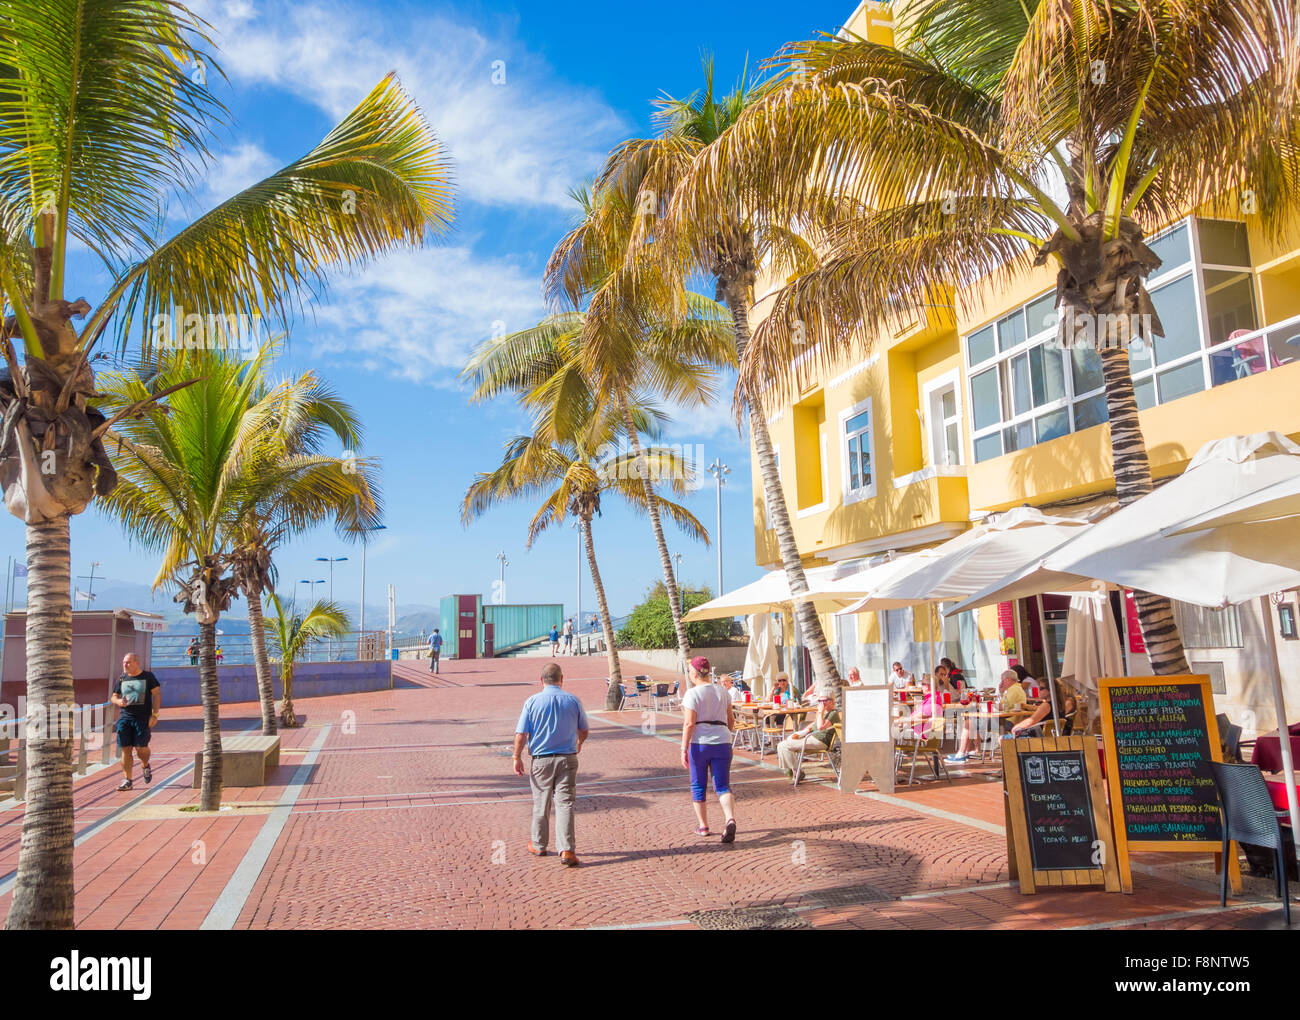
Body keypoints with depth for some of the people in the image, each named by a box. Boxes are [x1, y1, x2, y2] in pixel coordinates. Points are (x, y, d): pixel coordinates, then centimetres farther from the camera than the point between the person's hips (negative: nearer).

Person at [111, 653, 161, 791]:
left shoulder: (148, 676, 2)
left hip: (143, 718, -3)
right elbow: (113, 697, 18)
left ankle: (145, 765, 24)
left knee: (141, 747, -9)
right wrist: (118, 701, -7)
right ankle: (127, 781, 5)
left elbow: (157, 694, 0)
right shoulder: (121, 679, 12)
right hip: (125, 717, 3)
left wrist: (155, 714, -8)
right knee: (125, 749, -1)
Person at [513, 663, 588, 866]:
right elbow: (584, 731, 10)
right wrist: (579, 743, 31)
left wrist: (517, 758, 4)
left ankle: (538, 845, 29)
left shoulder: (532, 702, -7)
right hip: (567, 759, 0)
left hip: (541, 760, 0)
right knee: (565, 804, 2)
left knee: (541, 805, 14)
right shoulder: (573, 701, -1)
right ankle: (566, 850, -6)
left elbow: (521, 734, -9)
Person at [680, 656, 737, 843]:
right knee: (722, 786, 5)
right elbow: (731, 720, 16)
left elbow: (689, 724, -14)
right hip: (722, 743, 4)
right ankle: (731, 820, -19)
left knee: (698, 786, 13)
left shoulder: (692, 694, -7)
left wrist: (684, 749, -11)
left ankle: (703, 827, 21)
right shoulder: (722, 692, 10)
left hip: (700, 744, -4)